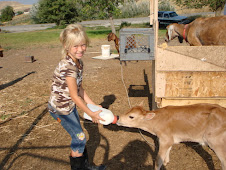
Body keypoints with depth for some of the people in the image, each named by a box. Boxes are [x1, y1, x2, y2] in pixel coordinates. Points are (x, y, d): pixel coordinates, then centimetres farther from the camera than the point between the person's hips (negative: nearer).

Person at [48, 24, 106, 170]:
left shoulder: (79, 62, -2)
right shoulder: (68, 67, -30)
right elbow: (74, 96, -24)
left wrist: (93, 105, 5)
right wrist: (91, 114, -14)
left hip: (70, 105, 8)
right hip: (61, 108, -8)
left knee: (79, 136, 19)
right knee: (79, 137, 3)